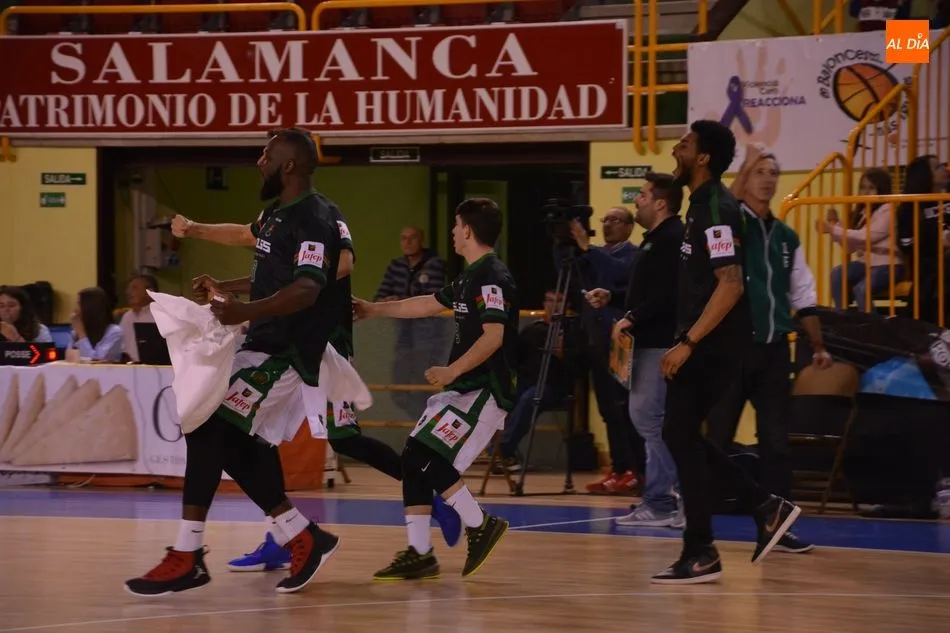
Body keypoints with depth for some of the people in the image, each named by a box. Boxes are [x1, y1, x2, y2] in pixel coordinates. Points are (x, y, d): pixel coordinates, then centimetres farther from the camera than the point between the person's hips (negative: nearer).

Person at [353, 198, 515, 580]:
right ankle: (419, 554, 7)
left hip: (485, 391, -10)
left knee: (428, 459, -18)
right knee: (412, 460, 4)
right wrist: (375, 310, 40)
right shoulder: (470, 278, 17)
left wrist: (452, 371, -26)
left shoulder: (492, 277, -14)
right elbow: (429, 304, 31)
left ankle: (480, 525, -4)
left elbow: (493, 336, -23)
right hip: (462, 389, 10)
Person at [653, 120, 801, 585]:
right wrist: (686, 341, 22)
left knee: (682, 436, -7)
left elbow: (730, 285, -24)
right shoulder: (702, 205, 14)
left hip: (713, 345, -10)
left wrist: (687, 344, -25)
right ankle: (765, 508, 14)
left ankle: (701, 555, -1)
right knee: (683, 436, 12)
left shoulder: (716, 209, -17)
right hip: (704, 344, 10)